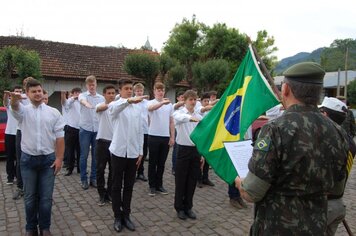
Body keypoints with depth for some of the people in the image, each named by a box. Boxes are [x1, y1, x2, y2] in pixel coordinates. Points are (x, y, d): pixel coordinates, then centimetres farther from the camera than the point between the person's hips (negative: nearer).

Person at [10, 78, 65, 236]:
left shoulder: (54, 112, 3)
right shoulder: (24, 111, 3)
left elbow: (59, 137, 1)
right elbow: (15, 107, -24)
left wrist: (59, 158, -5)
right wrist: (15, 98, -49)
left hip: (48, 159, 0)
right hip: (28, 159, 0)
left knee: (46, 197, 6)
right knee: (30, 196, 11)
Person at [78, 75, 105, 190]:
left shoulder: (101, 98, 9)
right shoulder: (83, 95, 0)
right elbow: (82, 100, -25)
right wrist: (86, 104, -50)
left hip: (98, 130, 3)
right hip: (85, 129, -2)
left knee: (96, 155, 8)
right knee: (84, 155, 4)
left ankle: (94, 178, 20)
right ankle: (84, 179, 16)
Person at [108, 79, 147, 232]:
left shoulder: (138, 107, 8)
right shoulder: (115, 105, -4)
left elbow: (140, 131, 10)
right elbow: (115, 108, -32)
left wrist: (140, 151, 7)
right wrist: (130, 100, -51)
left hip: (133, 152, 3)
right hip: (118, 151, -3)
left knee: (129, 186, 12)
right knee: (117, 186, 8)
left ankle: (126, 215, 26)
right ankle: (118, 216, 22)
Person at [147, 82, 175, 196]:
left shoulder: (169, 104, 7)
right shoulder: (151, 102, -5)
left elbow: (171, 122, 11)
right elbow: (151, 108, -31)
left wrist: (172, 137, 5)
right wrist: (162, 103, -50)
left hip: (166, 137, 4)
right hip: (154, 136, -3)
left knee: (161, 163, 12)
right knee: (152, 163, 5)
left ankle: (159, 185, 24)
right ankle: (152, 186, 16)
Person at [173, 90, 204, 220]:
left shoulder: (199, 116, 8)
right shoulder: (179, 112, -6)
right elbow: (177, 117, -34)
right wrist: (191, 117, -53)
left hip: (196, 150, 4)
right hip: (184, 150, -4)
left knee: (192, 181, 12)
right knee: (181, 181, 6)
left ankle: (188, 207, 28)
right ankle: (179, 208, 24)